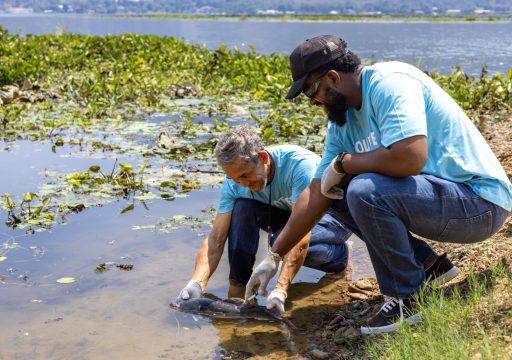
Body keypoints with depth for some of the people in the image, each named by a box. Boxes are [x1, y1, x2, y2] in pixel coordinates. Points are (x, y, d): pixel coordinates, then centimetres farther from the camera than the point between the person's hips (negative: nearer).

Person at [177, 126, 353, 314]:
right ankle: (238, 285, -11)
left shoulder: (299, 164, -37)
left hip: (334, 213, -5)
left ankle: (340, 255, -4)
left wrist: (280, 290, -47)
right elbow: (215, 238, -21)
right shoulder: (233, 183, -19)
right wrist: (197, 283, -37)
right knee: (242, 207, -21)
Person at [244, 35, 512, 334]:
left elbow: (410, 158, -36)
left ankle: (411, 298, -9)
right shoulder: (343, 120, 6)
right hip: (433, 190, 9)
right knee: (335, 191, 9)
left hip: (480, 202, -9)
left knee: (364, 191, -29)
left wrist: (343, 162, -18)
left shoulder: (390, 83, -20)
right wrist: (274, 257, 6)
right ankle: (428, 264, 11)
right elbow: (316, 194, 8)